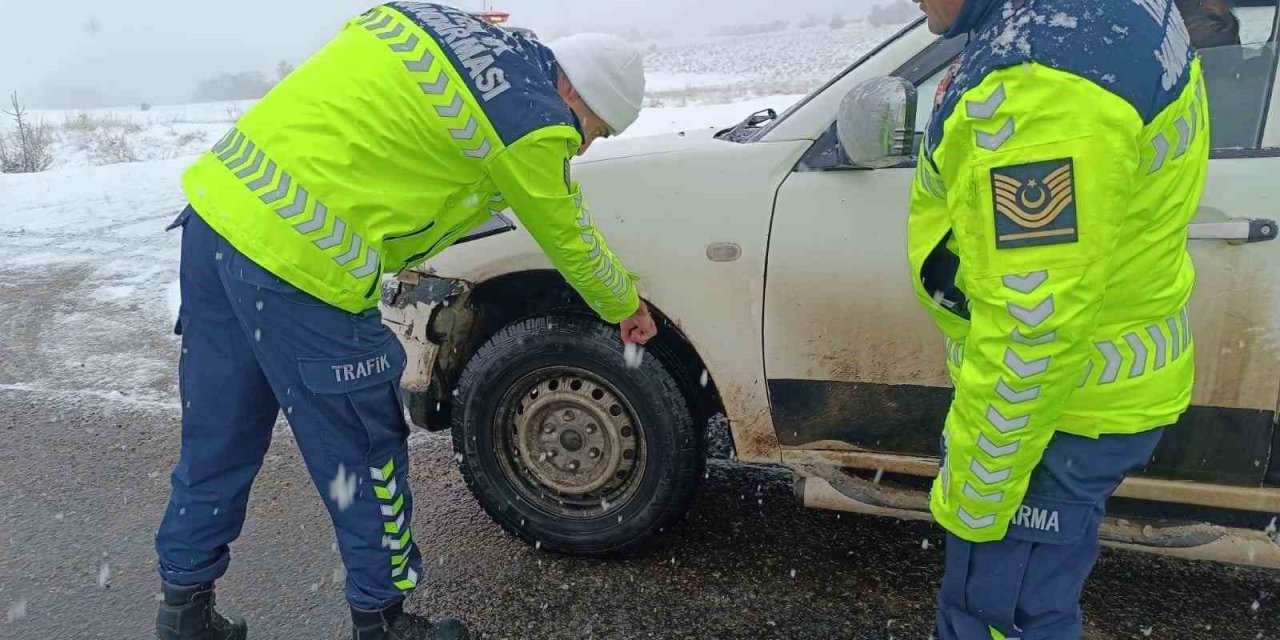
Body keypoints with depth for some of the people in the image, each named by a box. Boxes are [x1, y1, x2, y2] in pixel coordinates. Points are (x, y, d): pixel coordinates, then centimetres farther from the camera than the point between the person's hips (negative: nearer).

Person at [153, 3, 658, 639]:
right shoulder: (532, 121, -7)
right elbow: (569, 239, 6)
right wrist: (626, 306, 23)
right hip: (296, 260, -9)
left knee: (217, 441, 21)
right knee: (362, 455, 9)